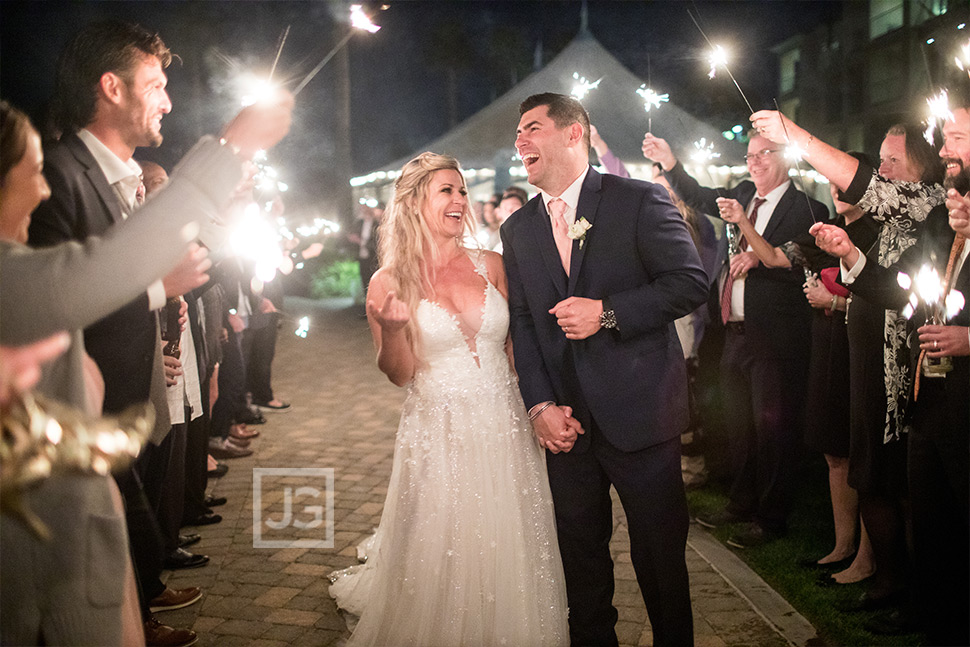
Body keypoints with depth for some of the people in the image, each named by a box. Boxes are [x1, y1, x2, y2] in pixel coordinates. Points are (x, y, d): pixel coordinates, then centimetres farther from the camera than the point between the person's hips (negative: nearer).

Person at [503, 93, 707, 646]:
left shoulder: (639, 200, -4)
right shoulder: (518, 229, 10)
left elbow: (691, 282, -10)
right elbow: (522, 324, 6)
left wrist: (608, 312, -19)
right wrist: (540, 406, -5)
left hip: (639, 413, -4)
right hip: (567, 420, 4)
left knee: (660, 554, 8)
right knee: (581, 556, 16)